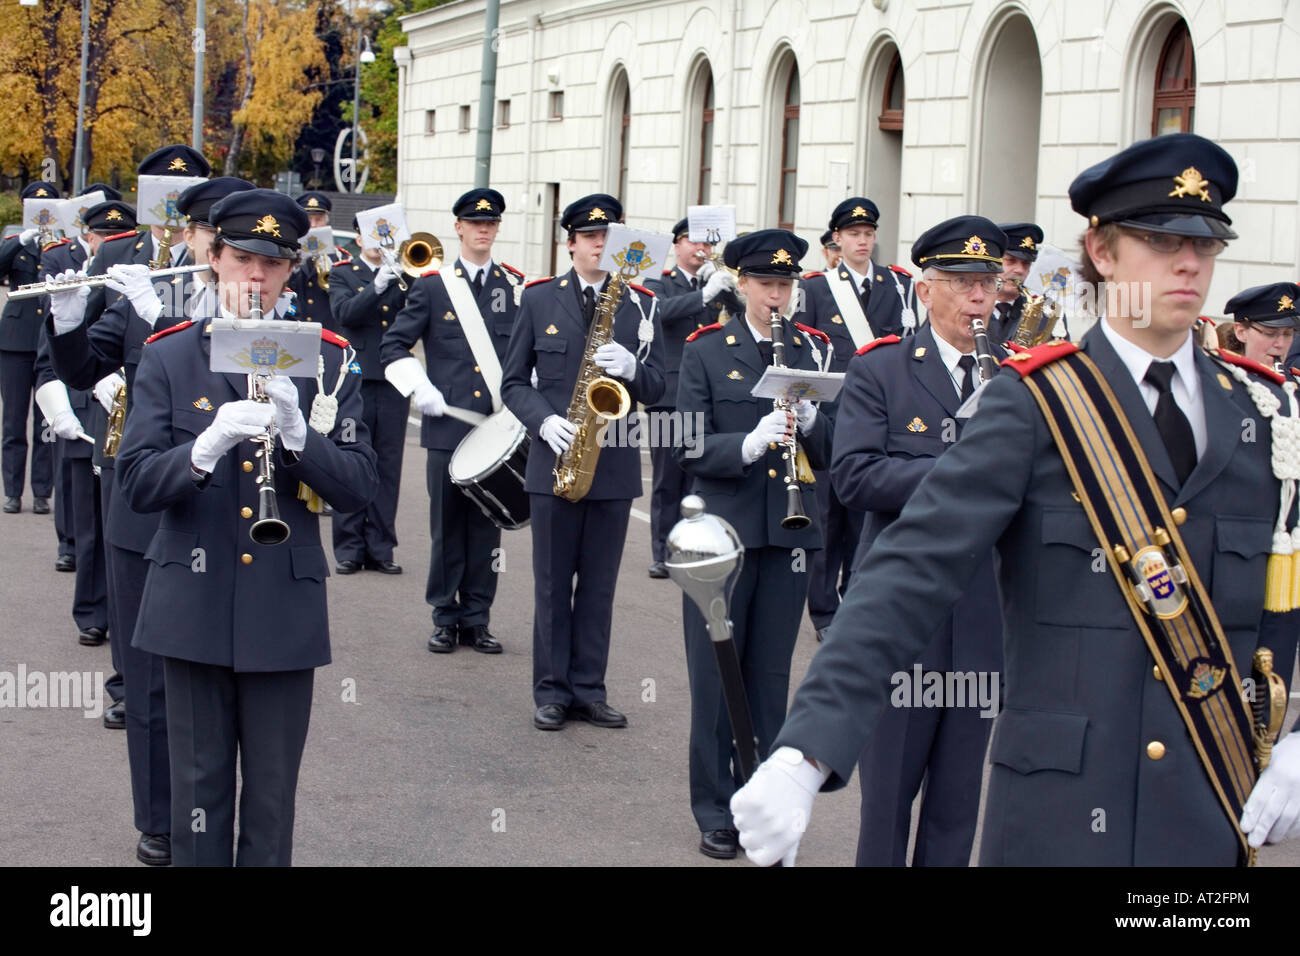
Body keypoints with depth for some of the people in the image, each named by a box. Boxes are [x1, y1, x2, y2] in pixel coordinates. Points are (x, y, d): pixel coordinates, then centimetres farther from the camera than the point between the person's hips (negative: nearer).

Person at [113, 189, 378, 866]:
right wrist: (208, 446, -25)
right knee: (198, 785, 8)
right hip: (194, 606, 0)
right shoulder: (168, 356, 2)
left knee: (272, 794, 8)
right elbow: (136, 483, -6)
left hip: (285, 607, 0)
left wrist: (296, 432, -22)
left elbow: (358, 487, -4)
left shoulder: (328, 360, 2)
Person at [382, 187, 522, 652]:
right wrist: (420, 390, -9)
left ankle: (476, 620, 13)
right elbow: (393, 346, 4)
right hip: (447, 426, -1)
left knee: (488, 523, 5)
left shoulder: (516, 286, 9)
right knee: (447, 524, 3)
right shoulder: (432, 286, 4)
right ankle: (445, 619, 13)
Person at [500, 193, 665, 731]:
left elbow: (657, 388, 5)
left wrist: (631, 369, -16)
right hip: (554, 461, -1)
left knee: (599, 585, 7)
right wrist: (544, 421, -13)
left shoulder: (639, 305, 6)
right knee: (553, 584, 5)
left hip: (616, 464, 1)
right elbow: (514, 381, 4)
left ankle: (589, 690, 16)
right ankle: (552, 691, 14)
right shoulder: (539, 300, 3)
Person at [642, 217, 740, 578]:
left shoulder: (717, 284, 15)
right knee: (667, 479, 0)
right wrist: (705, 294, -27)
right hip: (670, 395, -2)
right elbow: (662, 310, -17)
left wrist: (727, 287, -12)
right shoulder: (659, 285, 6)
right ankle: (663, 553, 5)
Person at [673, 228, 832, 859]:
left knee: (770, 675, 9)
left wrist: (808, 421, -17)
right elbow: (687, 449, -8)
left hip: (789, 534, 2)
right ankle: (715, 811, 16)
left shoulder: (808, 351, 7)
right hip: (723, 530, -2)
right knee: (715, 675, 4)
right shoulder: (706, 352, 0)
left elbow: (831, 451, 5)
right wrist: (751, 442, -24)